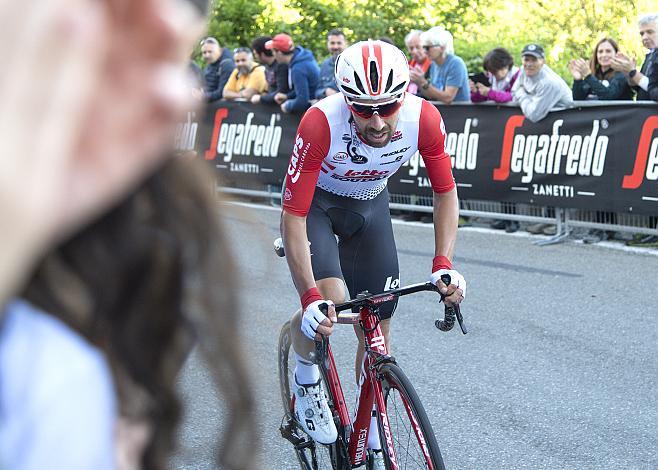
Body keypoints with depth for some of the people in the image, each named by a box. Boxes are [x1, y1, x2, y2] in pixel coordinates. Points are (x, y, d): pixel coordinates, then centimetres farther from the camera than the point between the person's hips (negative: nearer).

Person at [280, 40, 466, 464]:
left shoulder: (424, 119, -30)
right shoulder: (321, 123, -39)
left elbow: (445, 193, -13)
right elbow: (293, 217, -35)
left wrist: (443, 265, -26)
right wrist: (312, 298, -43)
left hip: (369, 204, 3)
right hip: (315, 202, -3)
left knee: (378, 326, 2)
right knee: (330, 302, -29)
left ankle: (371, 440, 20)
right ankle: (306, 376, 3)